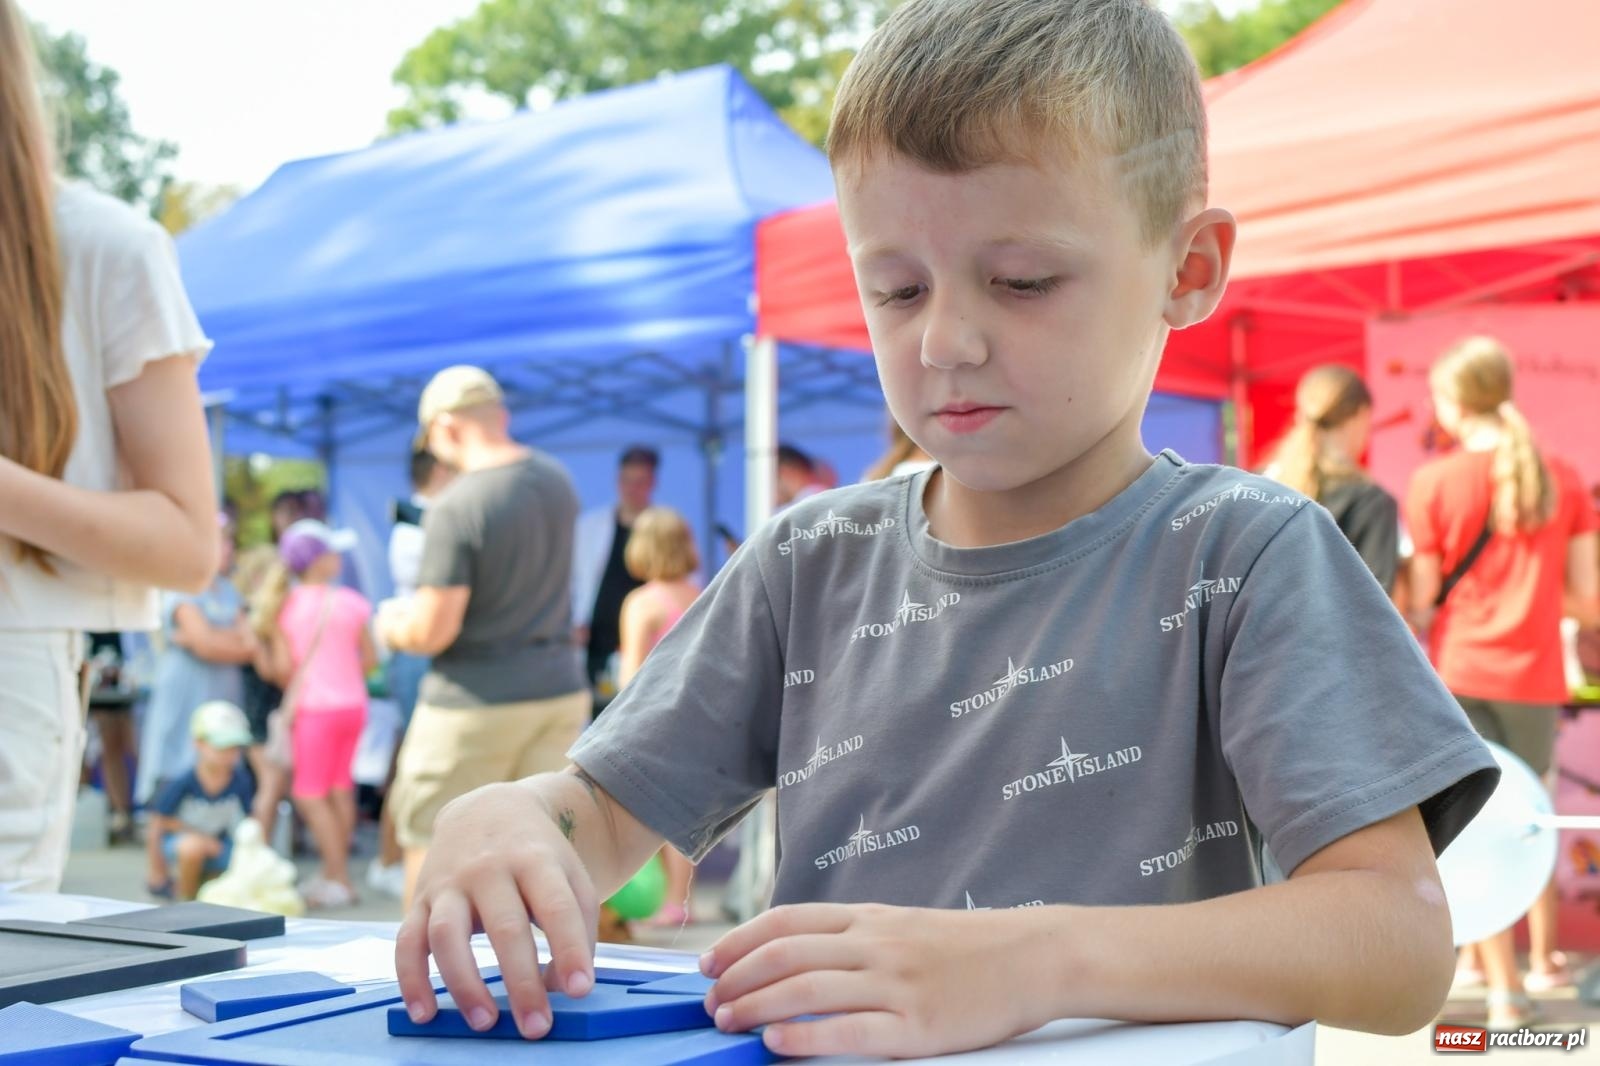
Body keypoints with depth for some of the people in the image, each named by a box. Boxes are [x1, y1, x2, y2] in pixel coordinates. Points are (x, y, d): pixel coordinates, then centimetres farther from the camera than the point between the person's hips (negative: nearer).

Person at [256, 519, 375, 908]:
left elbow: (282, 666, -8)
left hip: (313, 707, -3)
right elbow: (370, 660, 2)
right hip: (352, 703, 3)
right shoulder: (351, 603, -2)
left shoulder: (284, 606, -6)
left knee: (310, 794, 2)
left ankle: (339, 880, -2)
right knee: (340, 789, 13)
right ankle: (333, 873, 19)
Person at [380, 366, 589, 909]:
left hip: (474, 703, -6)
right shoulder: (557, 480, 4)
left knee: (430, 848, 9)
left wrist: (393, 627, 2)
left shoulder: (455, 509, -19)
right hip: (560, 692, 6)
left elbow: (433, 632, -19)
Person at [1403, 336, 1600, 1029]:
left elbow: (1421, 604, -6)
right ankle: (1543, 959, 30)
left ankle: (1503, 989, -2)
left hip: (1457, 672, -3)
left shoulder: (1434, 482, -6)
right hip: (1534, 677, 3)